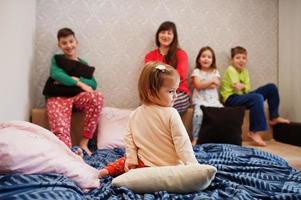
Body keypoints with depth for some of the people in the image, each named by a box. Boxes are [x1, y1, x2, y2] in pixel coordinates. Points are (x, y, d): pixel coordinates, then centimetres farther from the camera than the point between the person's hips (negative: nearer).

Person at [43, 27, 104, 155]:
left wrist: (75, 79, -9)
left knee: (97, 97, -31)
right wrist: (80, 83, -12)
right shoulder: (56, 59, 17)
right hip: (58, 98, -2)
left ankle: (84, 143, -22)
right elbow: (56, 74, -7)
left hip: (78, 96, 2)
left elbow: (93, 84, 7)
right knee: (61, 131, -29)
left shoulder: (83, 64, 22)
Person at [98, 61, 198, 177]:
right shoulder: (171, 114, -15)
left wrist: (131, 159, 7)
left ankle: (108, 170, 12)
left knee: (125, 161, 29)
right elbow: (182, 142, -16)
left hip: (145, 165, 5)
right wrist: (193, 165, -13)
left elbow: (129, 139, 2)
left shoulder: (135, 114, -1)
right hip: (170, 166, -4)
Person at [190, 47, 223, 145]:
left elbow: (216, 85, -1)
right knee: (198, 114, -33)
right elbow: (198, 85, -8)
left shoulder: (215, 72, 16)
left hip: (213, 100, 3)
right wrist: (211, 81, -5)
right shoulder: (196, 71, 7)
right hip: (200, 101, -3)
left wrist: (202, 84, -5)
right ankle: (195, 139, -24)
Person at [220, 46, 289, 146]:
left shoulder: (245, 71, 10)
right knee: (257, 98, -36)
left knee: (271, 87, 2)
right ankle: (254, 132, -28)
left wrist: (242, 86, -17)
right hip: (231, 99, -8)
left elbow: (248, 88, -1)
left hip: (241, 96, 8)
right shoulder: (231, 69, -13)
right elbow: (237, 90, -20)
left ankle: (274, 117, 12)